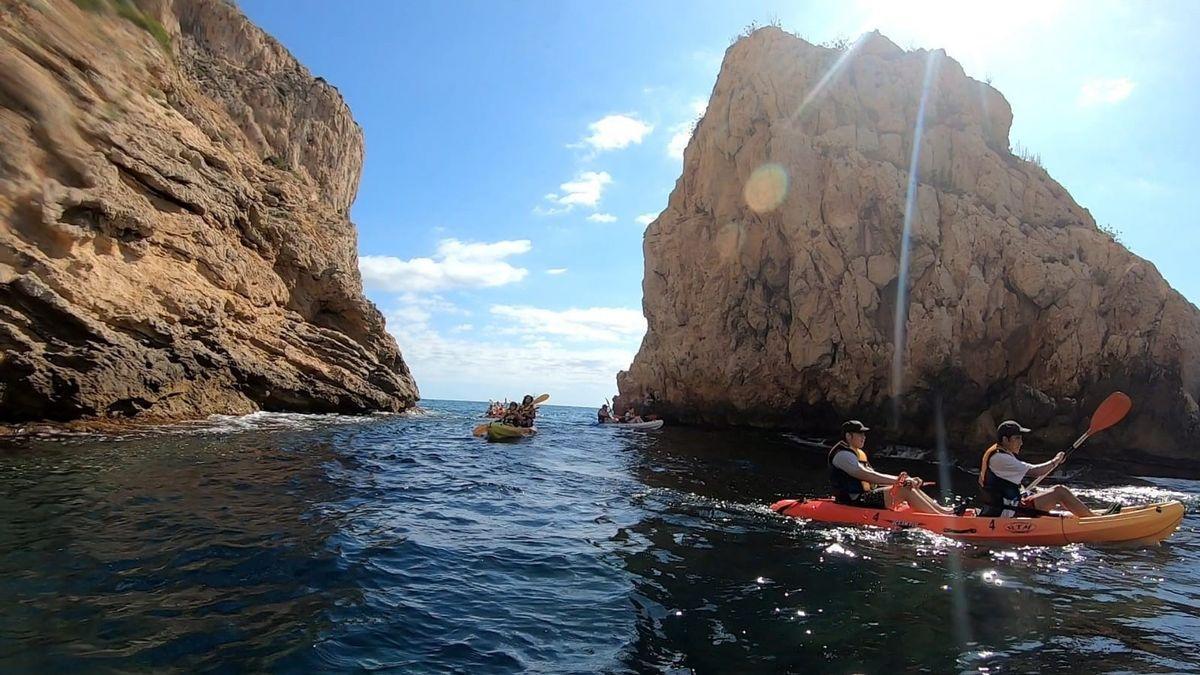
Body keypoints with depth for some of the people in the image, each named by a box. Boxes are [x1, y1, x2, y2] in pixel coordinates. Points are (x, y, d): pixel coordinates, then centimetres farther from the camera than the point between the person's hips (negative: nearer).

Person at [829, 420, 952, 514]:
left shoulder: (858, 453, 19)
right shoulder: (842, 454, -14)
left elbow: (876, 479, 13)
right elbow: (867, 476, -23)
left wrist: (903, 480, 1)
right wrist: (899, 480, -23)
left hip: (865, 496, 10)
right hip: (855, 501, -10)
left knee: (910, 486, 2)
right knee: (904, 490, -16)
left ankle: (940, 509, 0)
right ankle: (941, 515, -11)